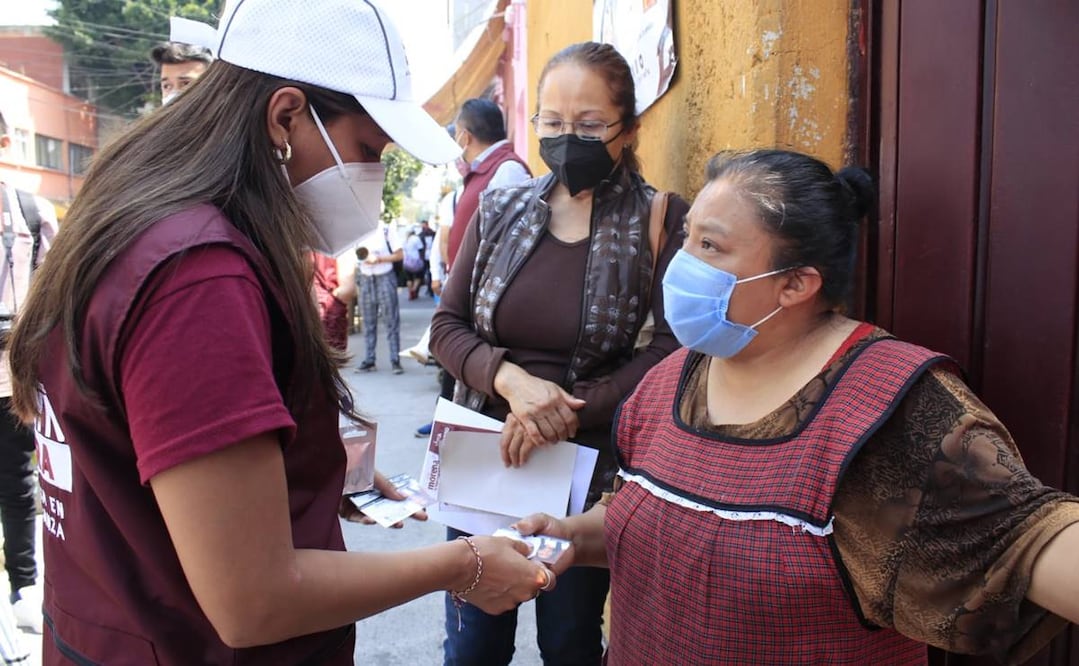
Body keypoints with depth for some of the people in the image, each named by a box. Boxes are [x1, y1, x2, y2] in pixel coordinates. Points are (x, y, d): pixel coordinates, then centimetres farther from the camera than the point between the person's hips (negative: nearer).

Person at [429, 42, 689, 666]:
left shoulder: (661, 222, -9)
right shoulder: (500, 209, 1)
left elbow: (672, 349, -11)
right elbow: (447, 326, 2)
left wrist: (570, 412, -20)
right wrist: (510, 377, -17)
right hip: (484, 459, 3)